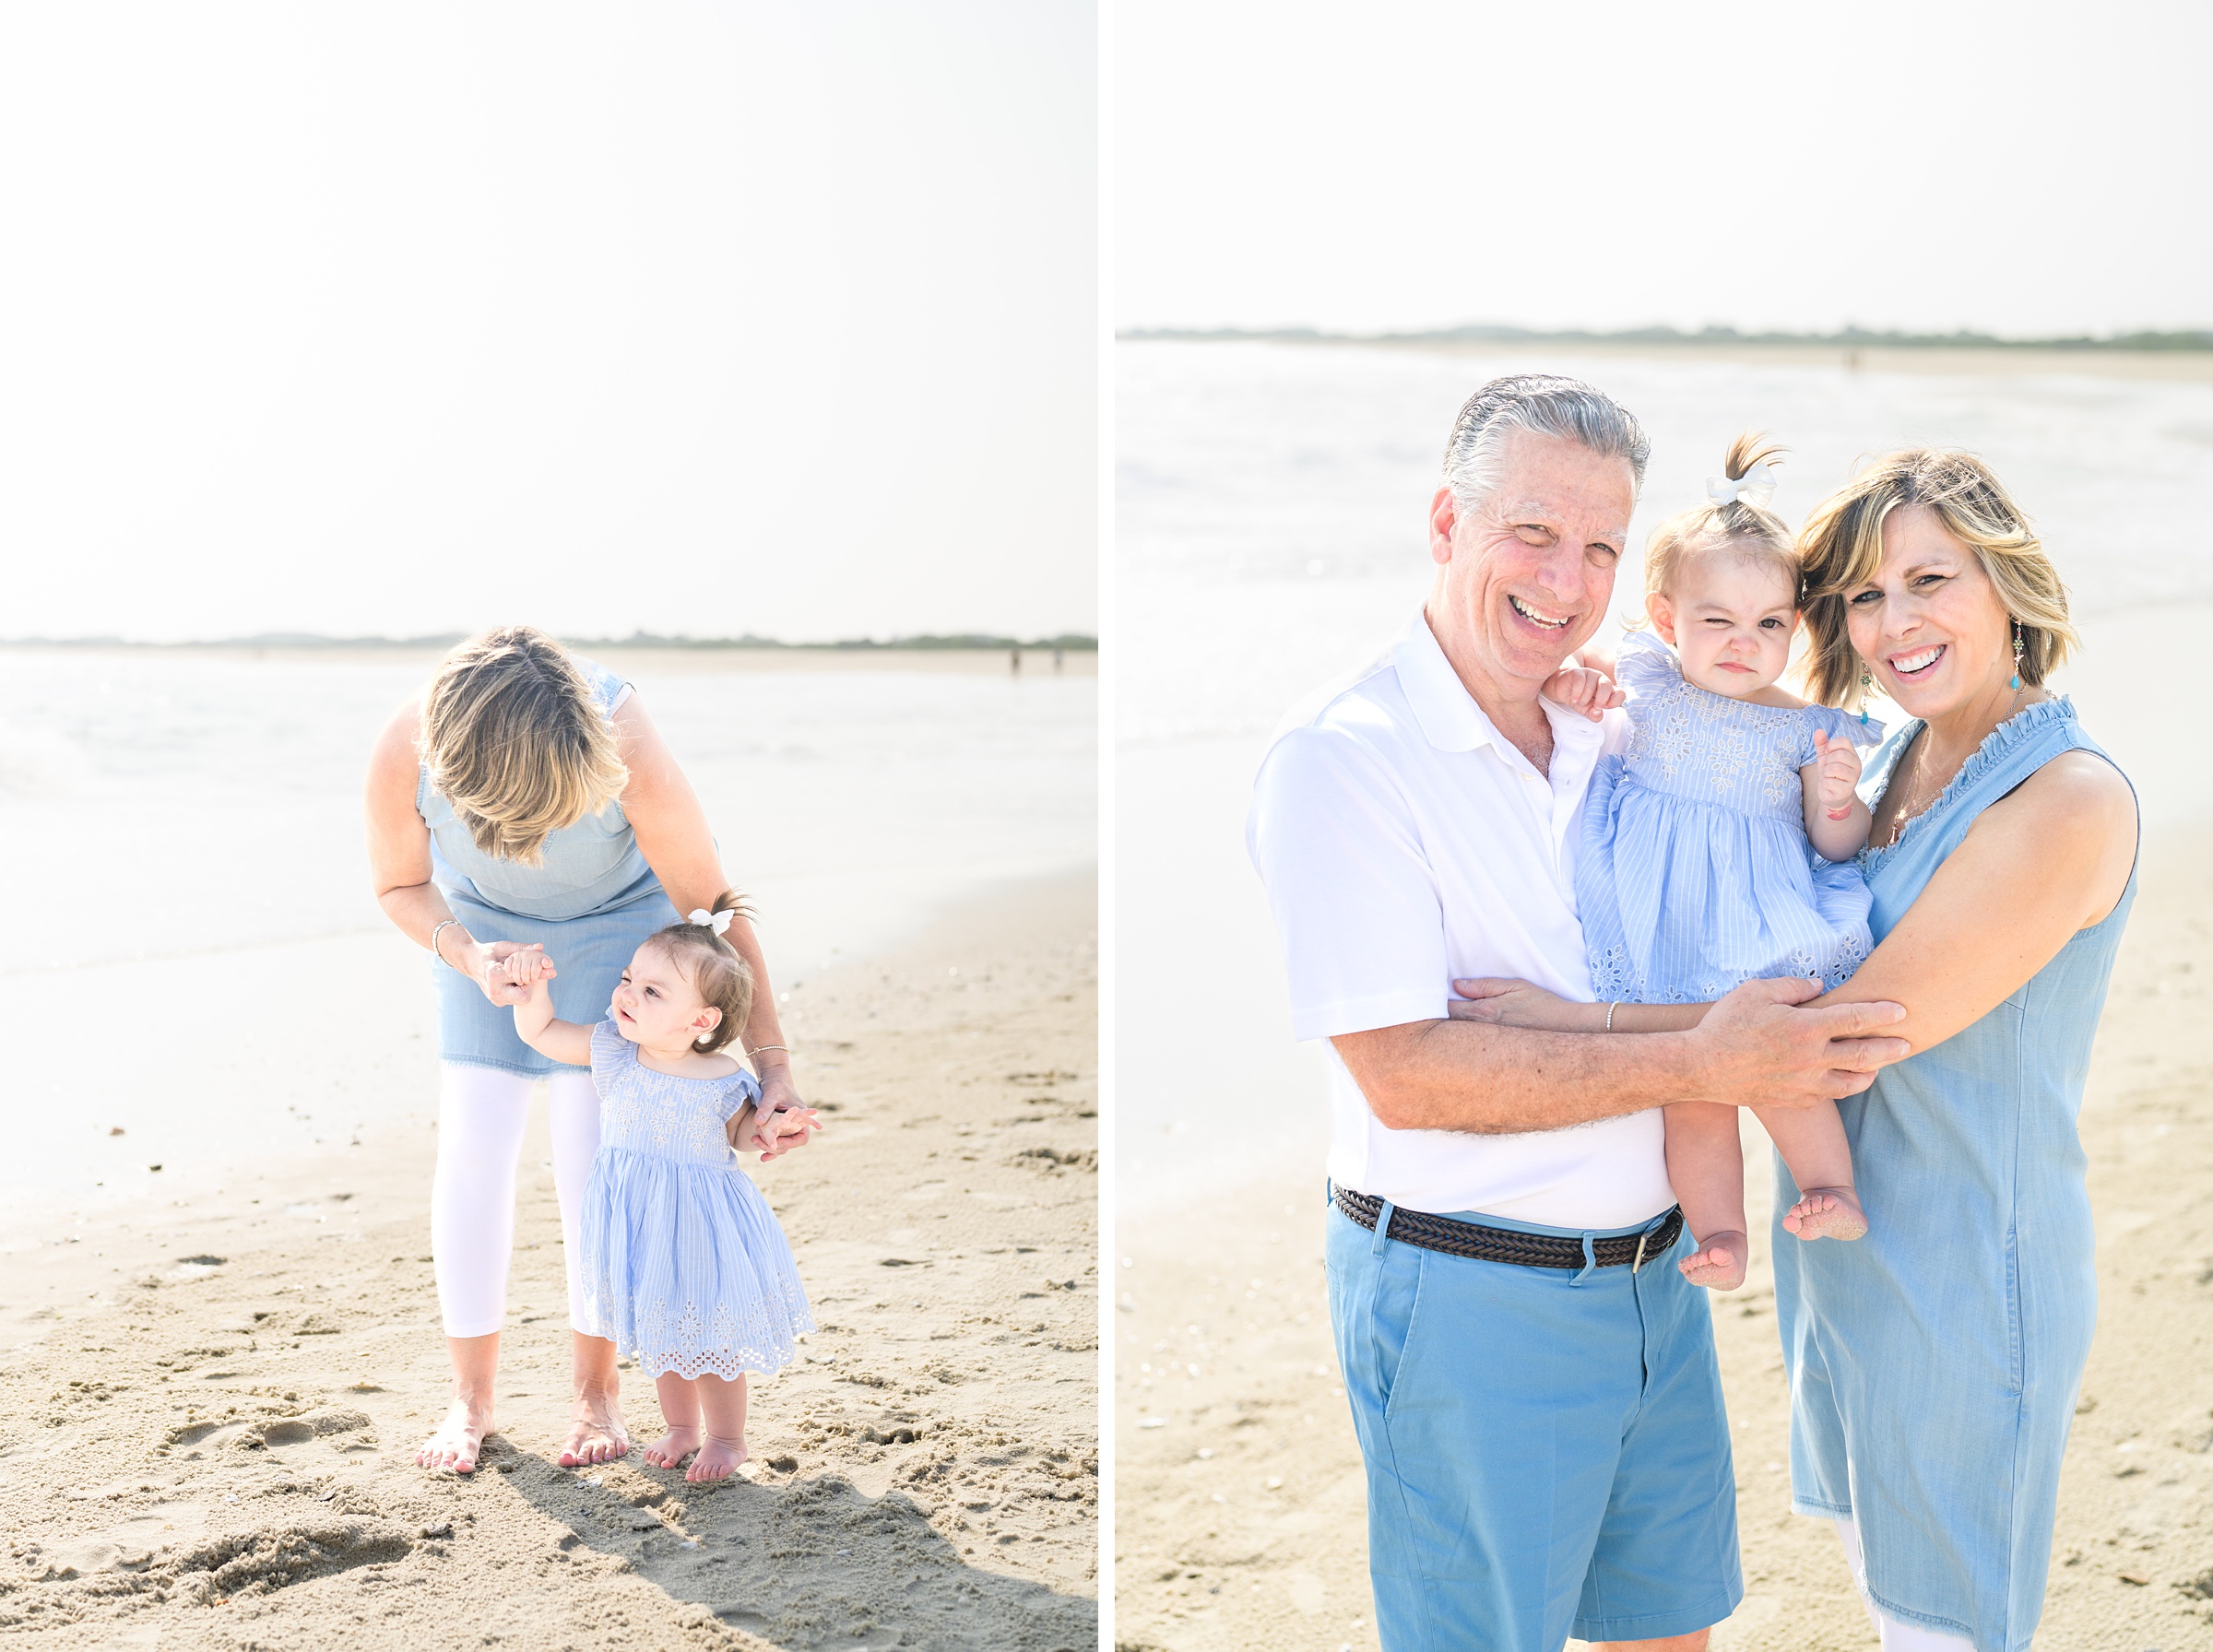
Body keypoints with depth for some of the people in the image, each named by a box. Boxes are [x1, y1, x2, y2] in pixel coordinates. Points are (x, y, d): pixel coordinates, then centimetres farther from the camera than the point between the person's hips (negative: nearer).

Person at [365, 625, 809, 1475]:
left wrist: (771, 1062, -22)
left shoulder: (632, 761, -42)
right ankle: (471, 1400, 8)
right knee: (471, 1150, -5)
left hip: (616, 918, -2)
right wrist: (465, 954, -32)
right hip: (480, 921, 2)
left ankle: (597, 1393, 10)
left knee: (593, 1156, -7)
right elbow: (400, 885, -12)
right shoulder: (401, 757, -35)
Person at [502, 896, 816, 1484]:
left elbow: (740, 1128, 3)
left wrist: (773, 1127, -17)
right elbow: (538, 1032, 3)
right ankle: (681, 1427, 37)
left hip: (697, 1220, -4)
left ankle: (726, 1436, 25)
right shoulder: (612, 1051, -7)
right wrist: (533, 987, -14)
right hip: (633, 1218, 4)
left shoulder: (723, 1082, -16)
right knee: (656, 1332, 18)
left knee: (707, 1335, 4)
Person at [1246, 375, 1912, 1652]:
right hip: (1470, 1296, -7)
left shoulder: (1611, 742, 7)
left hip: (1654, 1274, 7)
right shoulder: (1342, 756, -15)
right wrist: (1698, 1065, -24)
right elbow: (1403, 1071, -22)